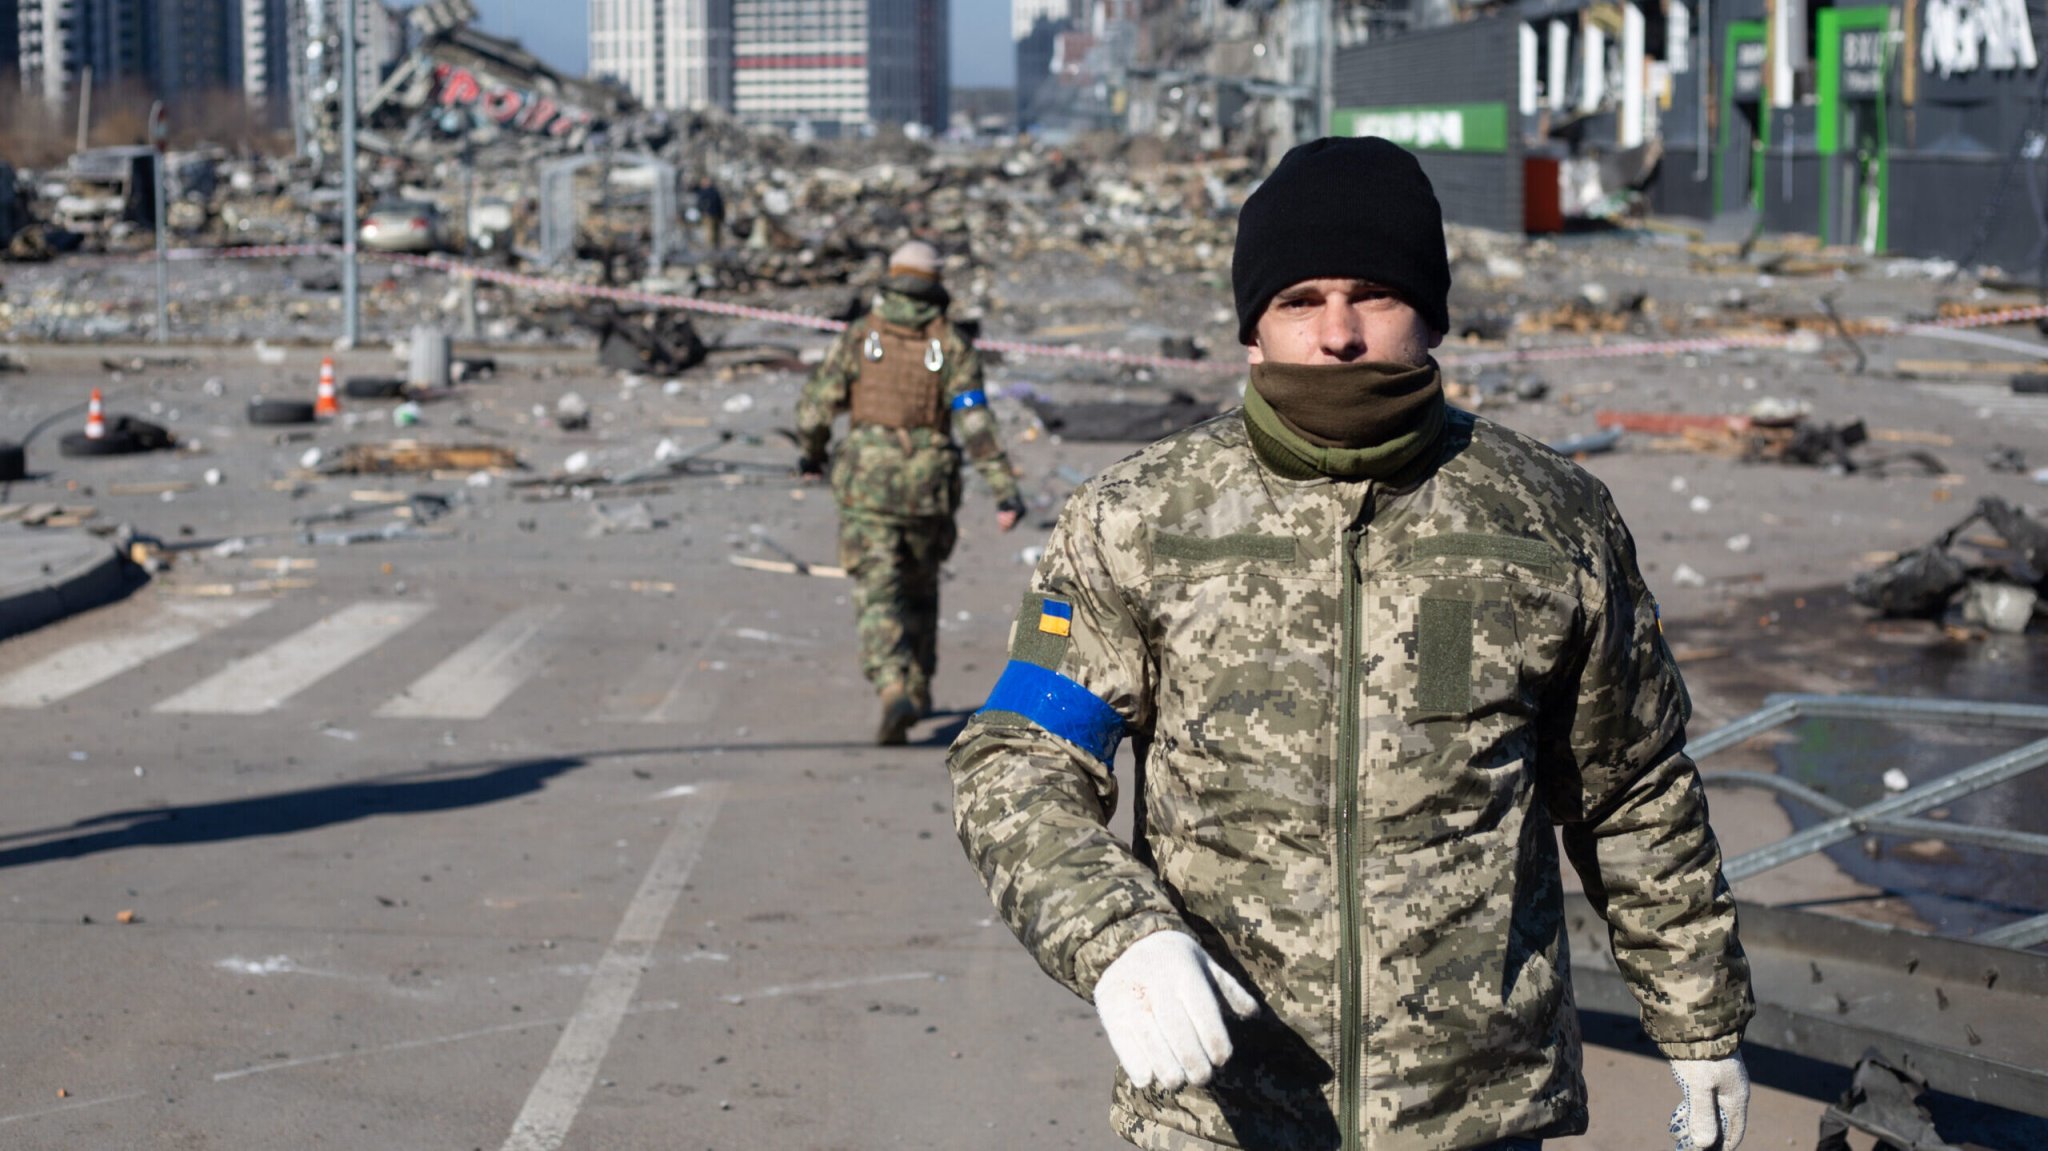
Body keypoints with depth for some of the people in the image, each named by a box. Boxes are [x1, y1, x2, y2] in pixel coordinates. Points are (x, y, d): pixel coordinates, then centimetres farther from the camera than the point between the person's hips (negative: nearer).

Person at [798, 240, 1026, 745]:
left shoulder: (859, 335, 0)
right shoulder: (952, 344, -1)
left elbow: (815, 407, 0)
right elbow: (976, 421, -10)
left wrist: (811, 453, 20)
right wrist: (1005, 490, -11)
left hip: (867, 481, -2)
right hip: (929, 486, 2)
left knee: (878, 595, -5)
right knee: (919, 588, 22)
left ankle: (894, 693, -24)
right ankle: (919, 690, 33)